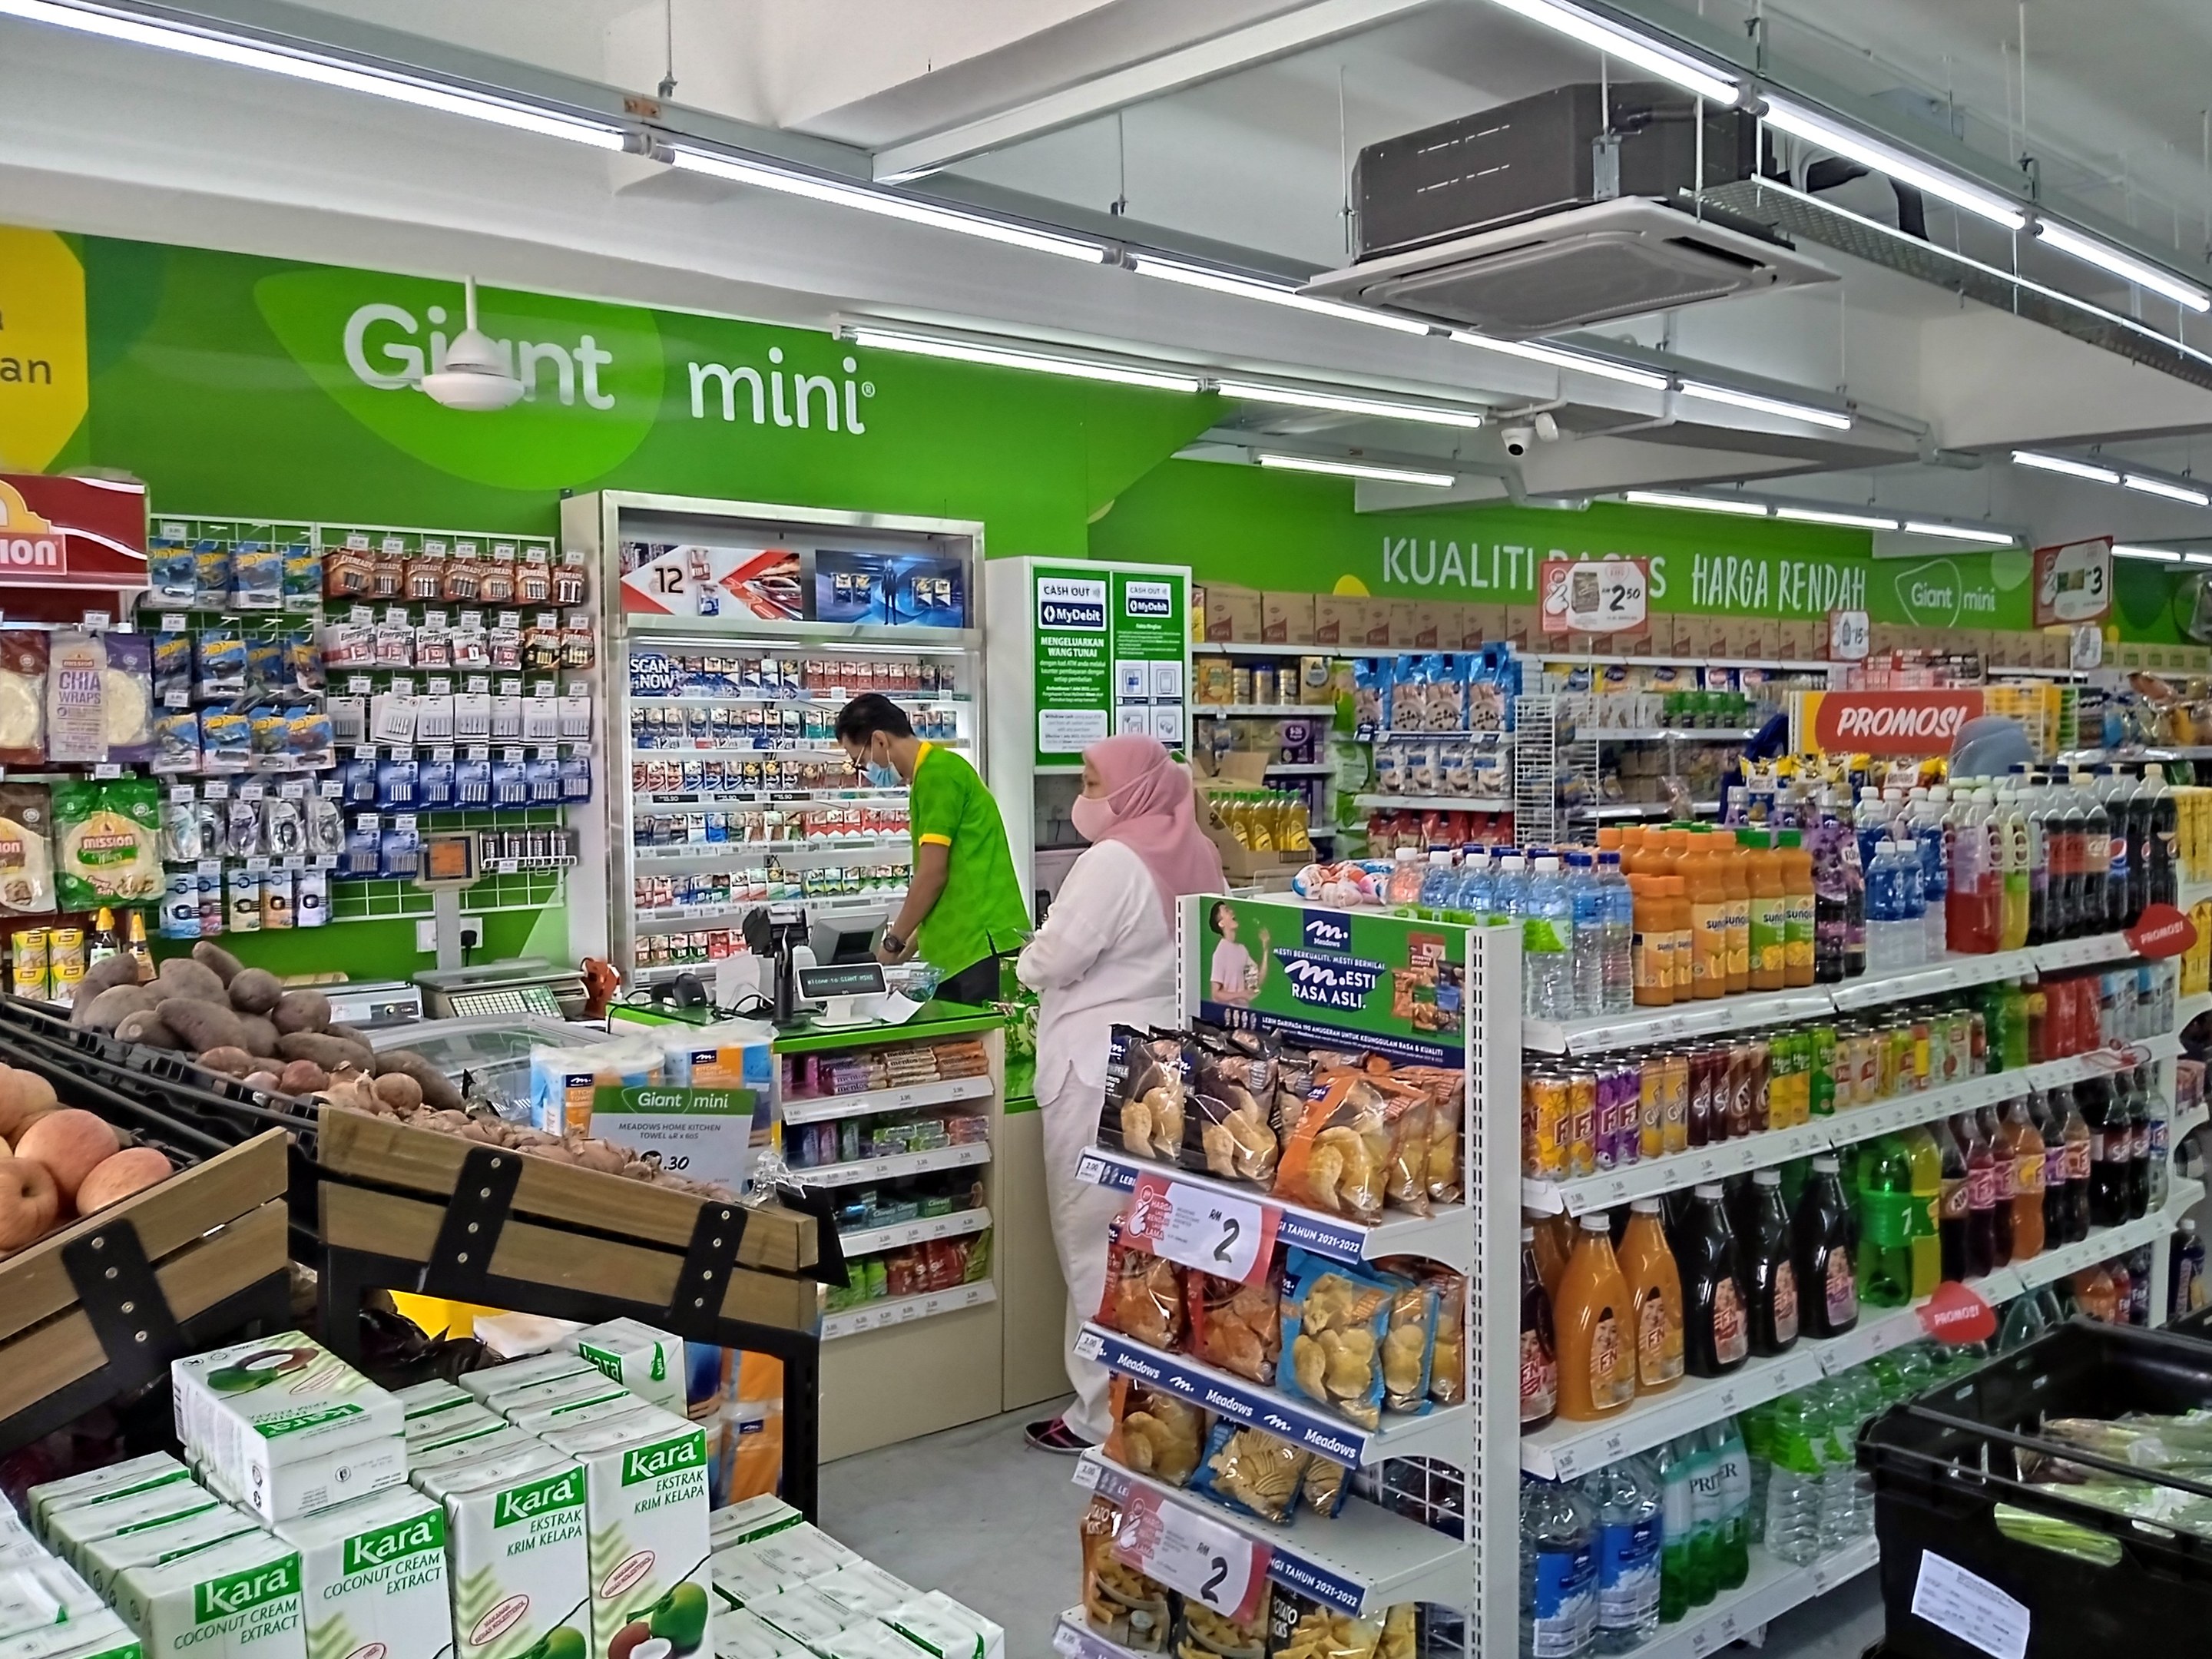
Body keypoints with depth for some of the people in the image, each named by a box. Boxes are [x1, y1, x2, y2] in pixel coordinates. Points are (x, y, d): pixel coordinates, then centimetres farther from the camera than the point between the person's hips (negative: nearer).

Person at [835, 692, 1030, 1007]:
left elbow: (932, 875, -13)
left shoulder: (935, 772, -10)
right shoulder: (932, 771, 19)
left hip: (981, 947, -9)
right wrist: (909, 947, 22)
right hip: (960, 951, 9)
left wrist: (893, 942, -1)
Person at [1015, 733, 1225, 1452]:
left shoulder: (1114, 860, -17)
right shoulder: (1196, 853, 8)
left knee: (1096, 1236, 1)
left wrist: (1026, 964, 5)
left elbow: (1052, 959, -15)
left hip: (1103, 1068, -8)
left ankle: (1107, 1411, 7)